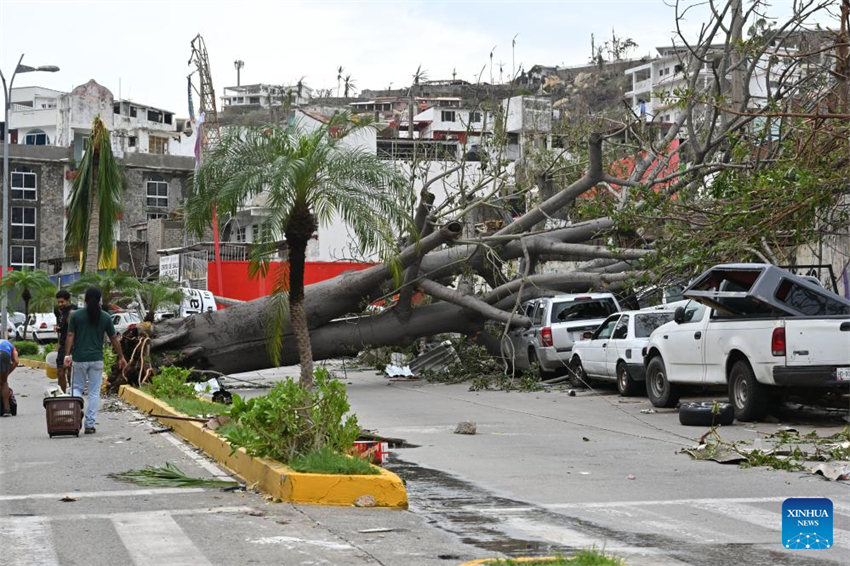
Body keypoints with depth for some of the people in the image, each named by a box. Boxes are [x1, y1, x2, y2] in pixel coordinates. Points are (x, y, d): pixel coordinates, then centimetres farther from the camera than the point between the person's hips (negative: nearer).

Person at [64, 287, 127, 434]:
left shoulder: (76, 315, -2)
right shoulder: (105, 317, 0)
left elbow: (70, 336, -6)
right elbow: (114, 339, 5)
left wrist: (67, 355, -3)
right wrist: (121, 357, 13)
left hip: (79, 359, 0)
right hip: (96, 359, 0)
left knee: (76, 388, 13)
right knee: (94, 393, 6)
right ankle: (90, 424, 5)